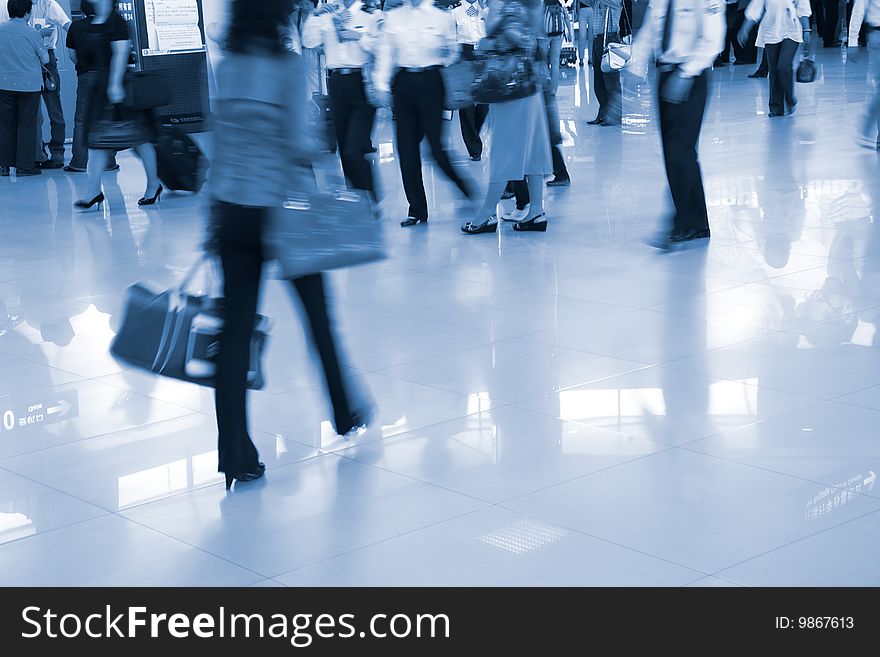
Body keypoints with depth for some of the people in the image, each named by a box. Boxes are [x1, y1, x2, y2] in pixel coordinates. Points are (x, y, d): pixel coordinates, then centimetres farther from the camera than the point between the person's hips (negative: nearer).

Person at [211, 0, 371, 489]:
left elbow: (220, 138, 8)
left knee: (237, 325, 3)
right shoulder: (289, 65, -10)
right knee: (317, 311, 16)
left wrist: (216, 214, 14)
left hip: (231, 207, 4)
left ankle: (234, 452, 0)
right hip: (279, 206, -4)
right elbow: (295, 141, -15)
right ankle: (345, 413, 34)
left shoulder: (227, 65, 4)